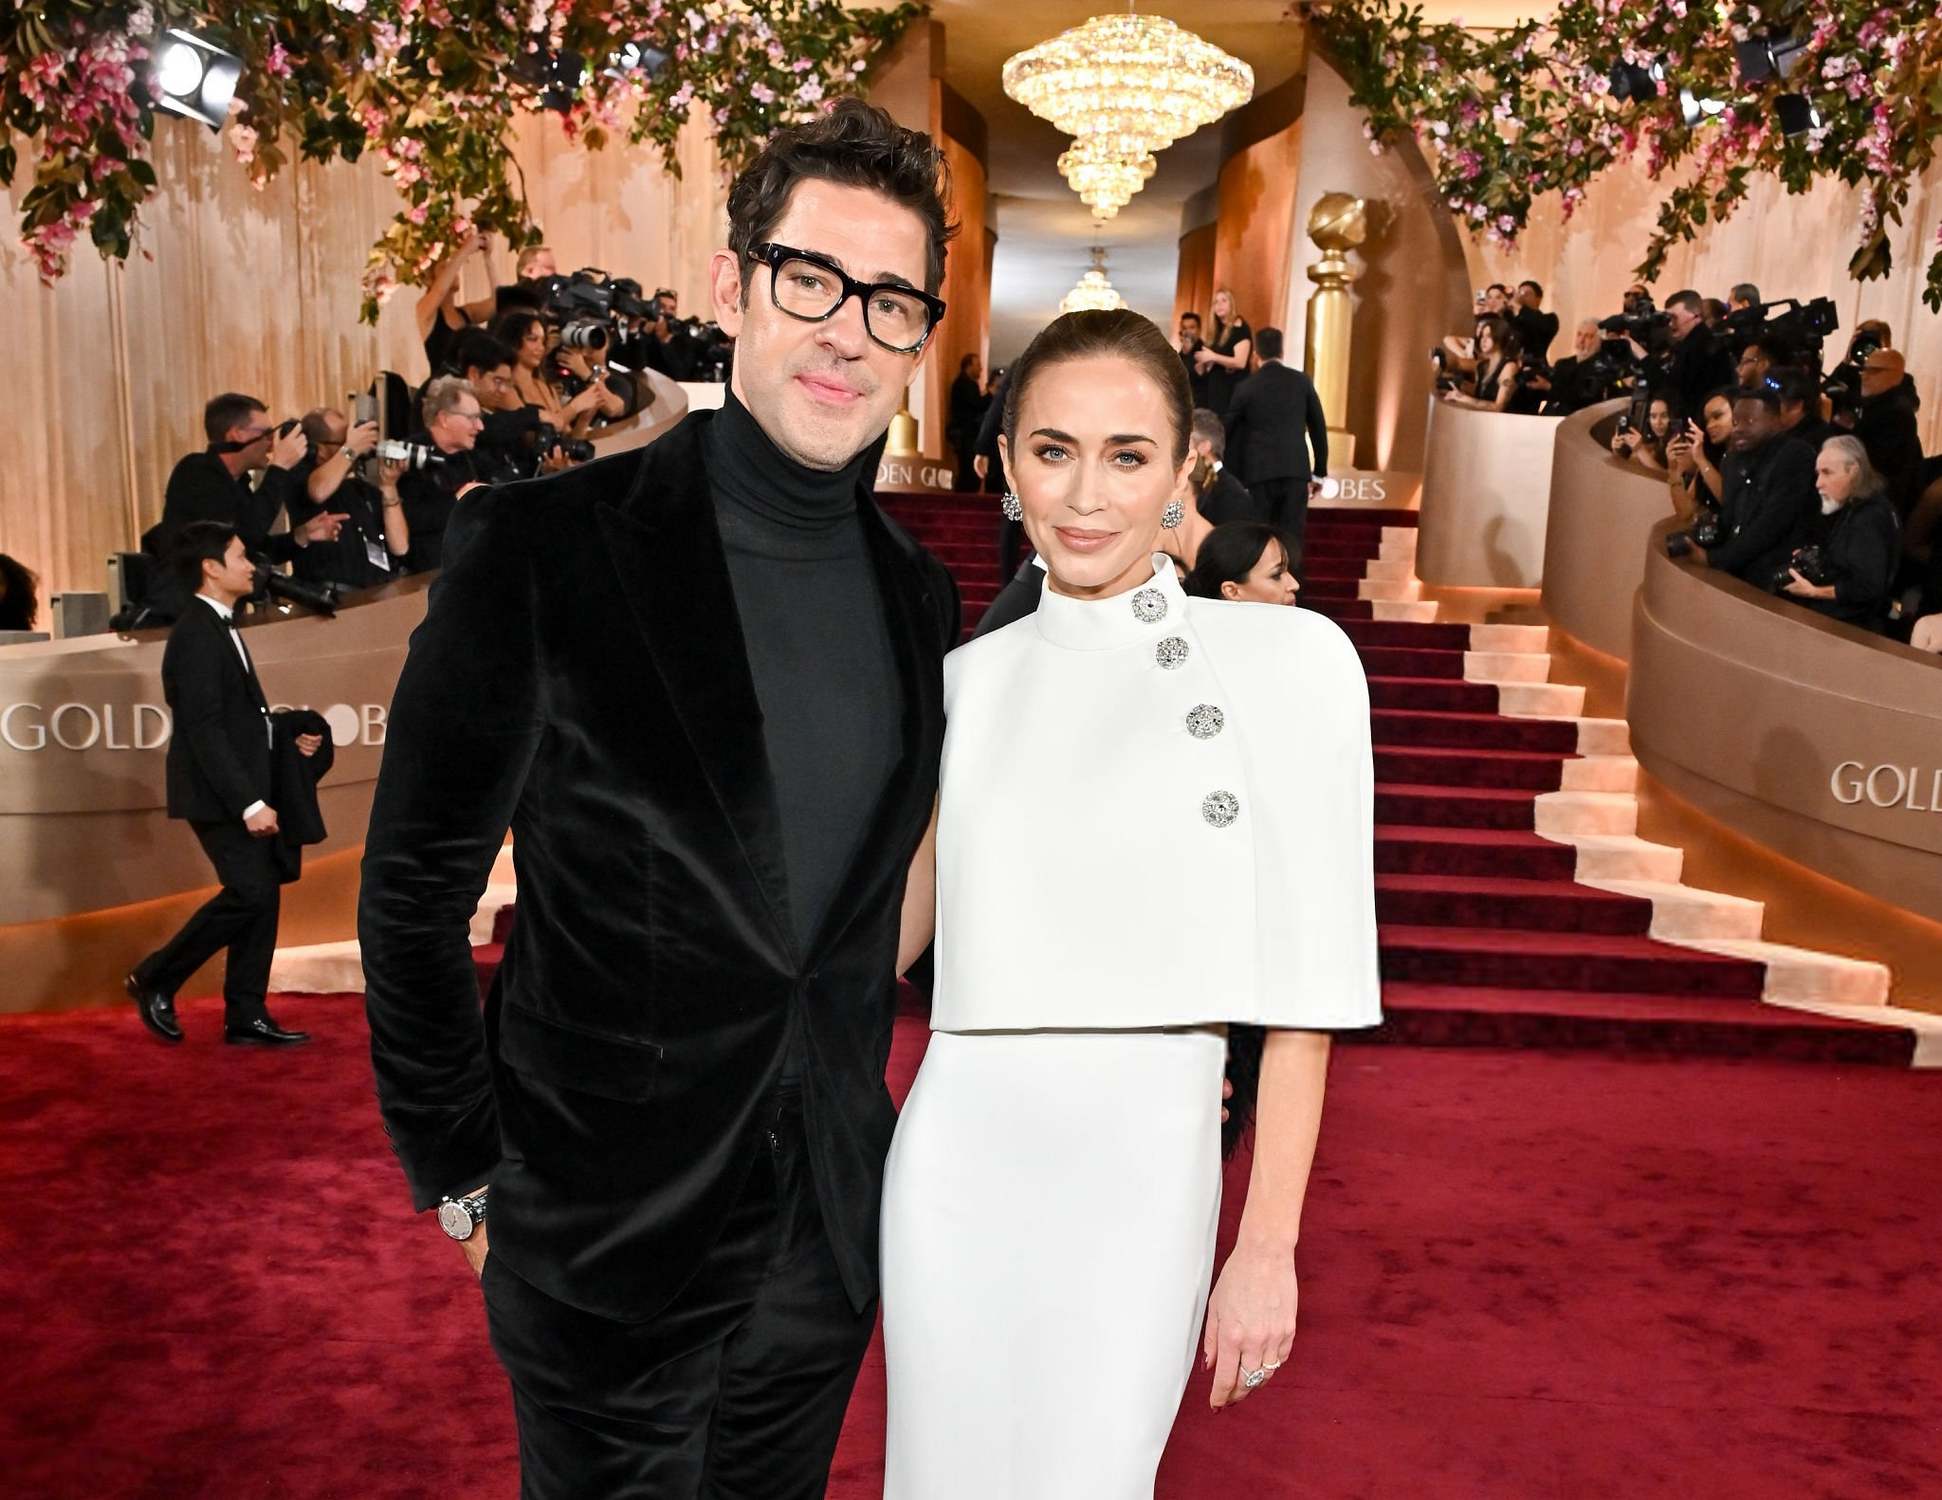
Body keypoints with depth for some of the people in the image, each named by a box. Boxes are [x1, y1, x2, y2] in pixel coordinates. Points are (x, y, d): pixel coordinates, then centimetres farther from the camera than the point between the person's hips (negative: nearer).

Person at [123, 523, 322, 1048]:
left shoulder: (219, 628, 15)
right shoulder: (197, 634, -16)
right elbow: (205, 730, -22)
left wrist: (288, 738, 9)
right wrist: (248, 802, -24)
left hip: (241, 788, 10)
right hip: (220, 794, -10)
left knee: (263, 894, 7)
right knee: (250, 893, -11)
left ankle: (245, 1017, 13)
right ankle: (155, 979, 7)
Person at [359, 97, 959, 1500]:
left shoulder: (921, 589, 1)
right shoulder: (542, 548, -16)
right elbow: (414, 892, -9)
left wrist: (858, 1107, 8)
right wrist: (465, 1176, -4)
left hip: (831, 1228, 5)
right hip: (610, 1229, -4)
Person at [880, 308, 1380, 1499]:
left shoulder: (1288, 660, -6)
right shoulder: (972, 675, 5)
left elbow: (1307, 986, -6)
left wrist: (1268, 1247, -6)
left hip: (1142, 1158, -3)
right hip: (958, 1151, 4)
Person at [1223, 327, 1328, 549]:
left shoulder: (1247, 386, 3)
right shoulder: (1302, 381, 6)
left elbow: (1232, 434, 7)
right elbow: (1318, 428, 9)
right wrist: (1320, 472, 16)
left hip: (1259, 472, -1)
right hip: (1296, 470, 1)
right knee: (1291, 537, 0)